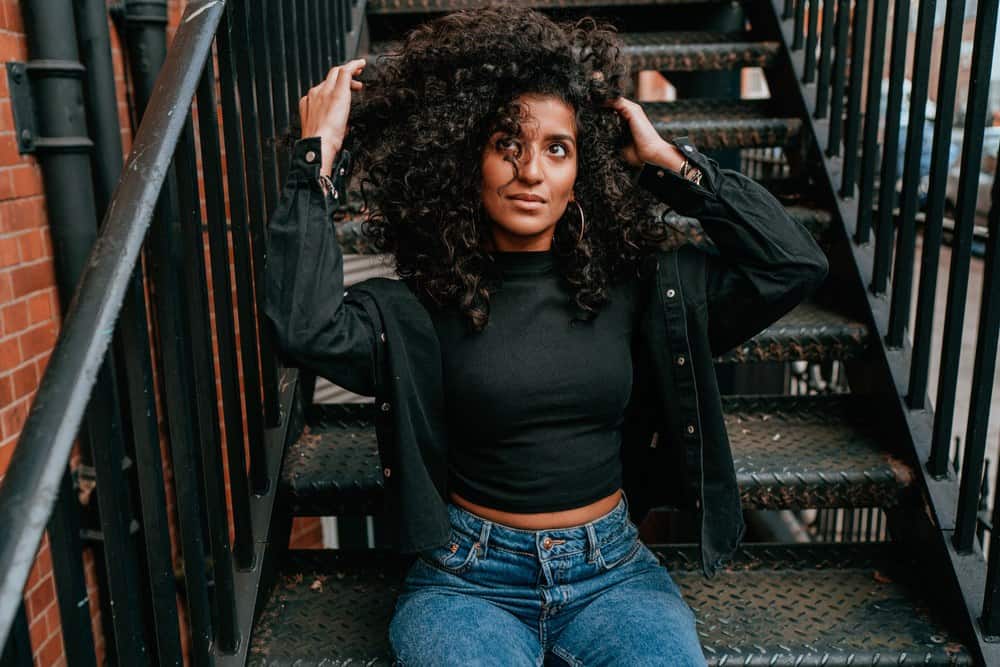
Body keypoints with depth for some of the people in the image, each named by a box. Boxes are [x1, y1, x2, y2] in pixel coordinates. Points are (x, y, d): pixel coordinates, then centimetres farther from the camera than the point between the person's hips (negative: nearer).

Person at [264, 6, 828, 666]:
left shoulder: (634, 283, 0)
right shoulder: (420, 307, -6)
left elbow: (797, 264, -4)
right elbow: (306, 328, -24)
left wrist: (671, 162, -3)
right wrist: (321, 155, -16)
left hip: (612, 572, 2)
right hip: (469, 579, -2)